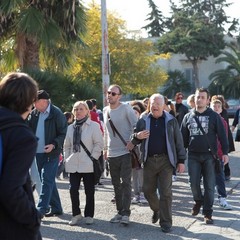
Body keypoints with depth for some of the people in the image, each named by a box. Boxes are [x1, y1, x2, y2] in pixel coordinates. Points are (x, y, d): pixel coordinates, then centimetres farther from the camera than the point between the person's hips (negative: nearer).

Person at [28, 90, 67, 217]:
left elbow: (63, 133, -8)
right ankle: (56, 208, 24)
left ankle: (41, 209, -10)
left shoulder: (57, 114, -10)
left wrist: (54, 145, -22)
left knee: (47, 181, -8)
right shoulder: (34, 113, 7)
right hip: (38, 152, 7)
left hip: (51, 153, -6)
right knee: (48, 181, 13)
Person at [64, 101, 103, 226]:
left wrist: (93, 158, -11)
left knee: (89, 191, 5)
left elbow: (99, 144, -5)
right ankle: (76, 214, 13)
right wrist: (67, 159, 8)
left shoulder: (94, 126, -2)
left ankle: (89, 215, 17)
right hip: (73, 165, 4)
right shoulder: (71, 127, 13)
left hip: (88, 165, -4)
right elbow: (67, 146, 18)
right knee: (73, 190, -2)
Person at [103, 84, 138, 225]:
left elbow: (136, 125, -10)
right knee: (116, 184, 11)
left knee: (126, 183, -9)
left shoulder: (126, 108, -7)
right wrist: (106, 148, 20)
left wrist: (132, 141, -19)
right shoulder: (105, 110, 12)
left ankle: (126, 213, -9)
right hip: (112, 154, 7)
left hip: (125, 152, -7)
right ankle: (120, 212, 19)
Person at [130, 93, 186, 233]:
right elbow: (134, 141, 13)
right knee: (148, 190, 9)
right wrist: (137, 136, -11)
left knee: (166, 192, -3)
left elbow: (178, 141, 4)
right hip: (149, 160, 3)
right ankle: (156, 210, 38)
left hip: (166, 160, -3)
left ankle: (166, 222, 6)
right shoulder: (143, 121, 6)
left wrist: (181, 161, 0)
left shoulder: (171, 121, 2)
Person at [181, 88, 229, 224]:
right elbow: (183, 137, 11)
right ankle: (199, 201, 32)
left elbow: (222, 135, 0)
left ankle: (208, 213, 8)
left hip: (209, 156, -2)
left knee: (209, 186, -1)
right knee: (194, 184, 2)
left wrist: (225, 152, -7)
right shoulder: (188, 117, 9)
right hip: (193, 156, 2)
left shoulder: (214, 116, 1)